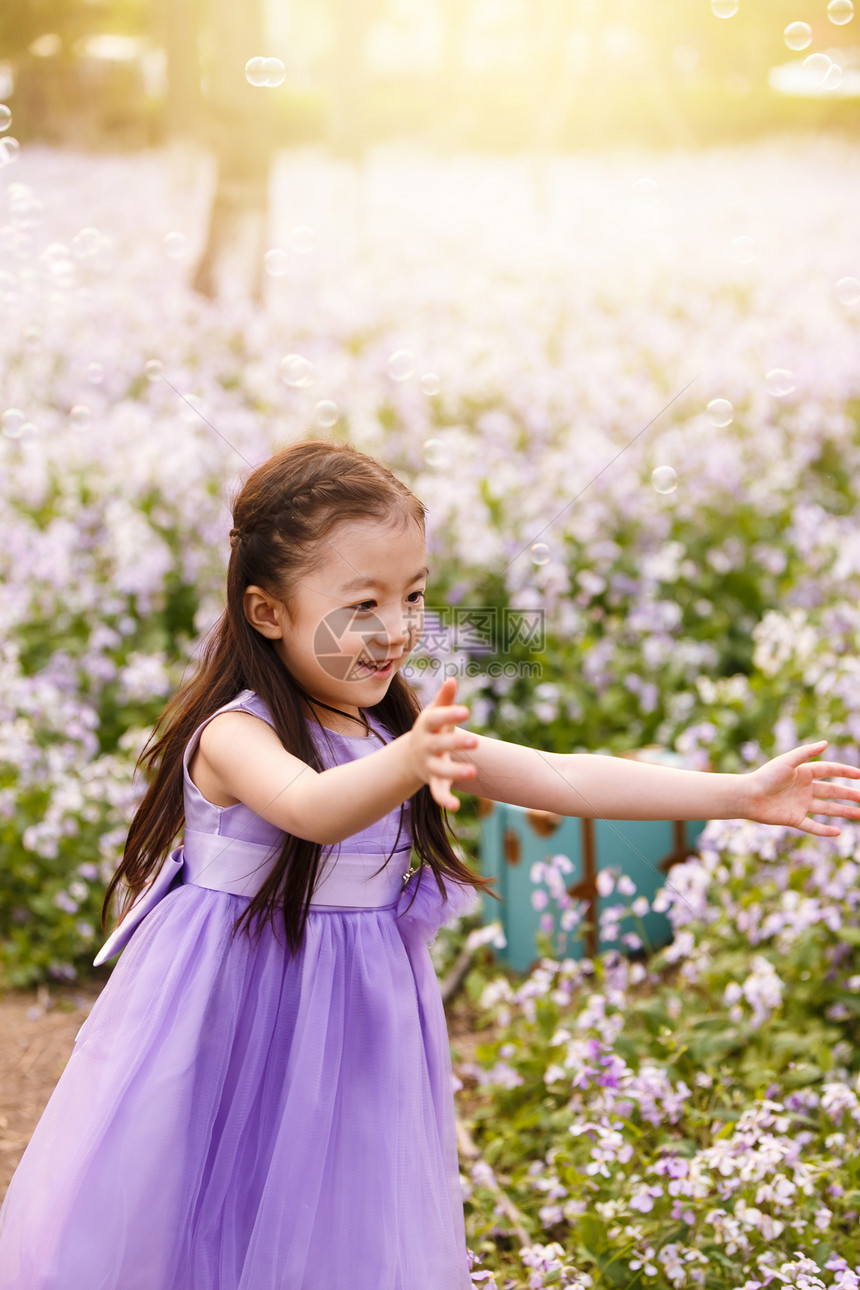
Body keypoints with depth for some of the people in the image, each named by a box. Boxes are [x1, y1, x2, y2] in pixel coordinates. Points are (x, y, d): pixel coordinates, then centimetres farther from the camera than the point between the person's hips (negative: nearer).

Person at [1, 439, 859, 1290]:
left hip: (359, 1023, 6)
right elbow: (310, 807, -40)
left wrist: (742, 793, -6)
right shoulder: (234, 735, -19)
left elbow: (564, 779, -1)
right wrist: (406, 765, -60)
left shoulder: (404, 731, 1)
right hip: (241, 1017, -6)